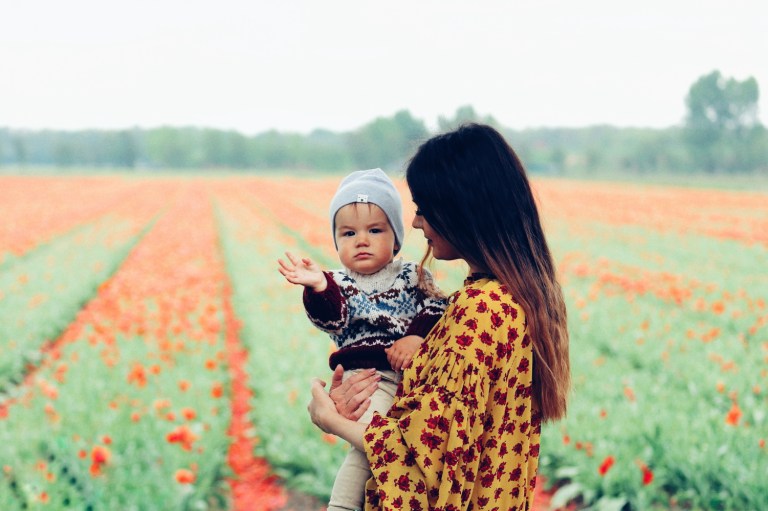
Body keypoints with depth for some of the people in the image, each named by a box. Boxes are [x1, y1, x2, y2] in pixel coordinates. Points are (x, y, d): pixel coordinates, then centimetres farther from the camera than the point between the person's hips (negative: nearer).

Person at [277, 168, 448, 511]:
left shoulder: (412, 276, 12)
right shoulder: (339, 284, 8)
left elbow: (436, 310, 3)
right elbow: (332, 320, -9)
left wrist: (418, 336, -16)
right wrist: (318, 289, -28)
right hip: (368, 375, -3)